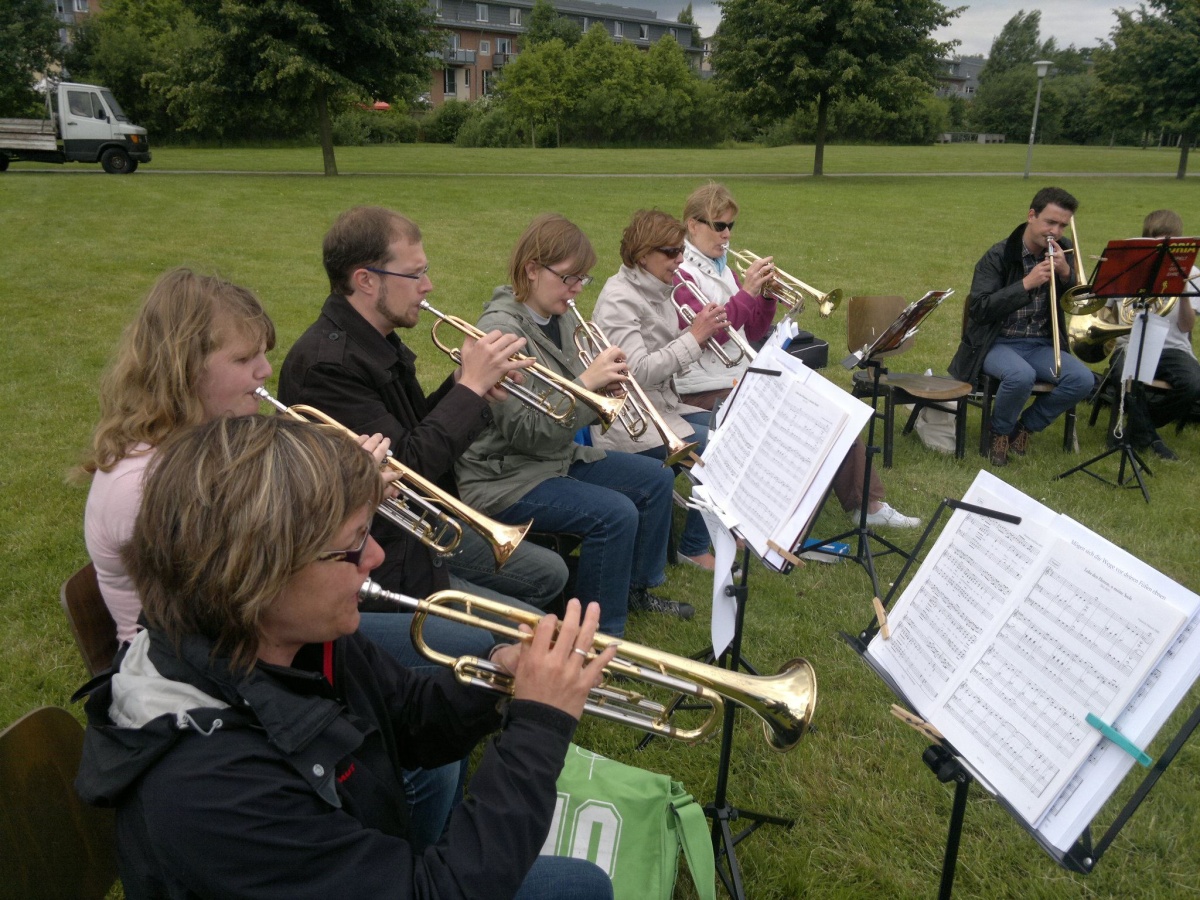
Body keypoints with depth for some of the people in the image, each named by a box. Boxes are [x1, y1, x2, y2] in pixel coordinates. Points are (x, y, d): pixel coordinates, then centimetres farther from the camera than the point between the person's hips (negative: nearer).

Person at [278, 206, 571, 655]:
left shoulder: (378, 340, 4)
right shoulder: (325, 363, -26)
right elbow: (407, 467, -29)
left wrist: (465, 382, -5)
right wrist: (470, 386, -21)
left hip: (422, 529, 10)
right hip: (382, 562, -10)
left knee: (549, 573, 14)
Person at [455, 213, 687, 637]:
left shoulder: (554, 320, 5)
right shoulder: (501, 330, -21)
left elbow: (572, 407, 10)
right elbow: (525, 432, -26)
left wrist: (604, 382, -10)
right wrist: (586, 383, -30)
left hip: (558, 456, 10)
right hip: (505, 476, -9)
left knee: (656, 480, 8)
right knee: (614, 513, -25)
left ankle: (636, 587, 25)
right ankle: (601, 634, -7)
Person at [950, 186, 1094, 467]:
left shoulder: (1063, 252, 6)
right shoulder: (999, 256, -8)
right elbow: (979, 309, -15)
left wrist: (1066, 273, -15)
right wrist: (1025, 284, -22)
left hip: (1041, 344, 5)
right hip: (997, 343, -5)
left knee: (1082, 380, -20)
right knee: (1022, 375, -35)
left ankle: (1026, 425, 5)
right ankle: (1000, 432, -4)